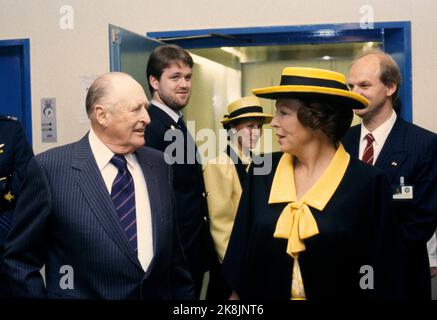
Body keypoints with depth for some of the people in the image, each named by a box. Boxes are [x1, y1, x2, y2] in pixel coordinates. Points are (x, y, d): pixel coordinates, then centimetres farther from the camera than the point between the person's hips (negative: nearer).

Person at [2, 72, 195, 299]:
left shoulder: (159, 165, 0)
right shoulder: (50, 168, -14)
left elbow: (174, 251, 5)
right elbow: (20, 258, -9)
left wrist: (184, 295, 2)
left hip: (159, 294, 4)